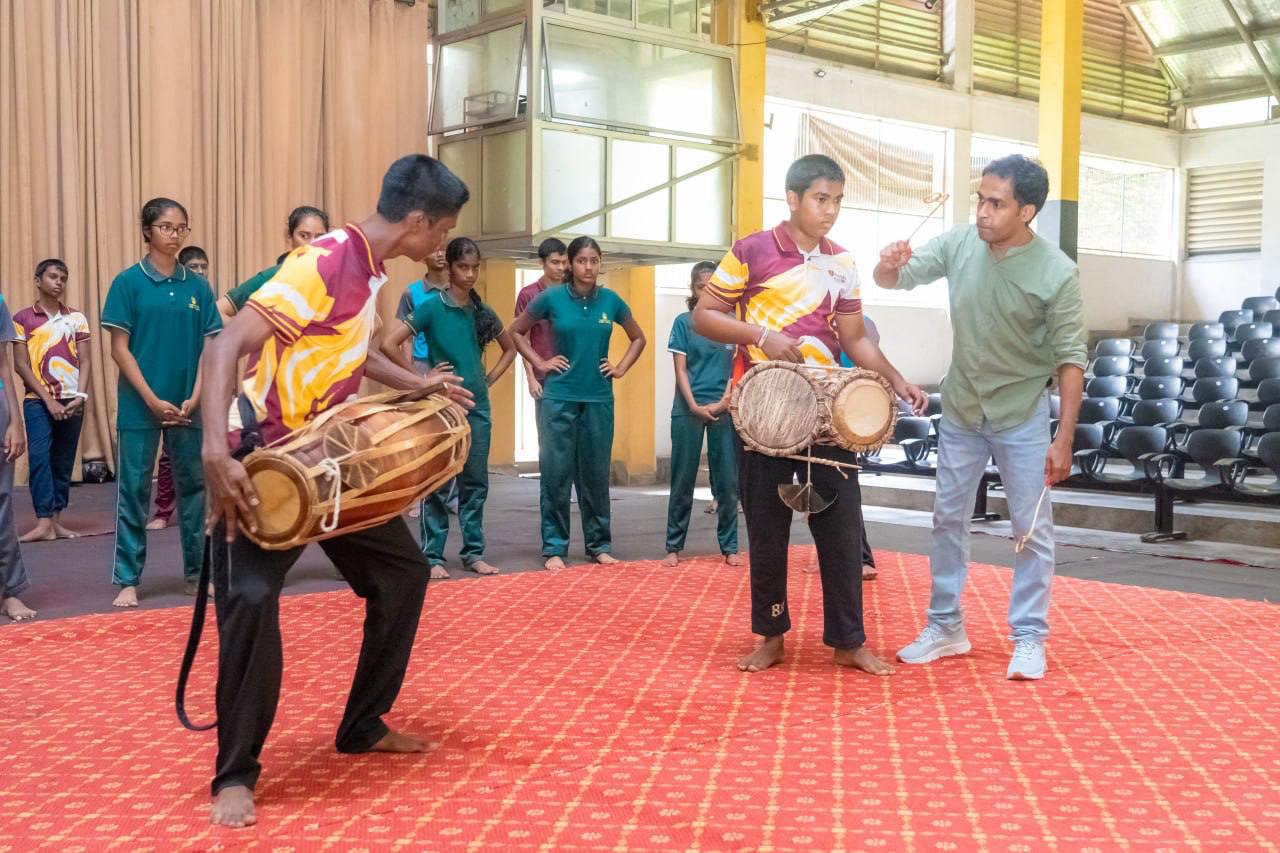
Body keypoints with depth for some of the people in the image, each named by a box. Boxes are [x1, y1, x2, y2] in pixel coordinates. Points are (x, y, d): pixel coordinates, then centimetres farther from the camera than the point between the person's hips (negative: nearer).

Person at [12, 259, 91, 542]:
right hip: (38, 402, -2)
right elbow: (21, 364, -2)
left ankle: (55, 520, 10)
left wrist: (80, 396, -8)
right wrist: (49, 400, -9)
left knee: (63, 462, 4)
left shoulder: (76, 318, 9)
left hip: (71, 402, 3)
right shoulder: (22, 319, 2)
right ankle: (44, 523, -15)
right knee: (39, 458, -13)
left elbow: (84, 362, 7)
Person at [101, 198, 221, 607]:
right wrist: (153, 400, -12)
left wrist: (194, 399, -7)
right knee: (134, 490, 3)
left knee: (194, 486, 9)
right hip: (140, 404, -3)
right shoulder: (128, 282, -4)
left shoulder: (197, 286, 5)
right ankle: (128, 579, 11)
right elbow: (120, 349, -6)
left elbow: (211, 347, 5)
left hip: (188, 405, 3)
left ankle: (198, 571, 21)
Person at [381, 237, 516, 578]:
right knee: (439, 484, 0)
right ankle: (433, 557, 6)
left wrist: (489, 379, 9)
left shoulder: (482, 311, 7)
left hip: (477, 406, 5)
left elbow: (510, 348, 22)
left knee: (475, 483, 9)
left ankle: (473, 553, 17)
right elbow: (389, 345, -14)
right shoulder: (432, 307, -7)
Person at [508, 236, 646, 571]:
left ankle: (599, 543, 19)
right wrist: (540, 363, -2)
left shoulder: (610, 300, 2)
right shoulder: (552, 297, -4)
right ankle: (554, 547, 8)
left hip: (599, 398, 2)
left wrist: (621, 368, 5)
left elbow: (638, 338, 17)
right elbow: (516, 332, 7)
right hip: (560, 397, -2)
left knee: (596, 473, 9)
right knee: (556, 472, 0)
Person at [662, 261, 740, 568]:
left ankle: (729, 546, 12)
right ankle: (674, 546, 11)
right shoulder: (683, 322, 2)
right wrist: (695, 406, -12)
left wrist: (726, 401, -10)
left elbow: (737, 366, 4)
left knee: (728, 480, 3)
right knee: (683, 480, 4)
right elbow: (680, 370, -1)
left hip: (724, 409, 1)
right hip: (688, 410, -1)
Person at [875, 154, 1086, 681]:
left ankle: (1029, 637, 17)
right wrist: (888, 264, -27)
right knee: (948, 519, 11)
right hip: (959, 410, 4)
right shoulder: (958, 245, -9)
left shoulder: (1057, 273, -19)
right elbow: (896, 279, -1)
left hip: (1022, 416, -3)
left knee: (1032, 529, 3)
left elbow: (1071, 359, -14)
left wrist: (1064, 439, -17)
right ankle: (945, 627, 25)